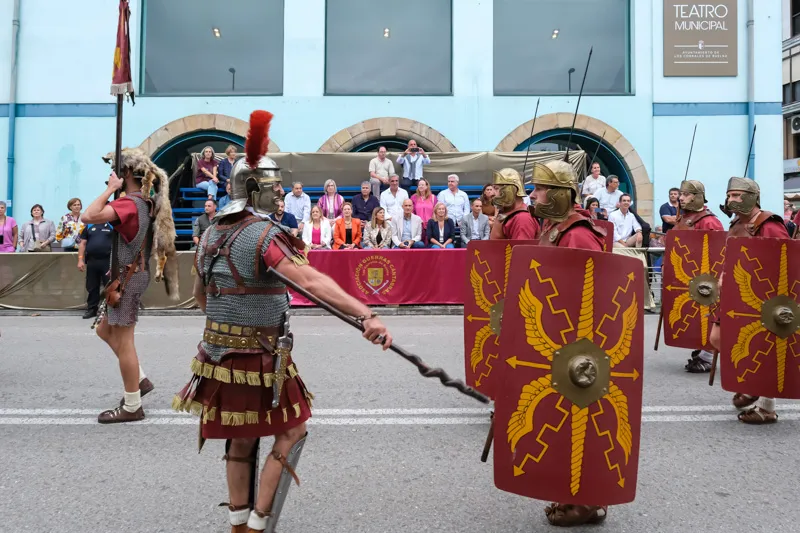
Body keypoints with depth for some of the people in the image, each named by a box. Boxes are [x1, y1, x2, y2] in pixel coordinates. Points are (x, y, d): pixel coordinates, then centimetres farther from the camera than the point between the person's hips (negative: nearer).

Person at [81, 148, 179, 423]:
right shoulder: (146, 202, 9)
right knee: (105, 330, 21)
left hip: (127, 278, -10)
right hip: (131, 275, 10)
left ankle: (131, 406, 11)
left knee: (123, 341, 0)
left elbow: (89, 216, -31)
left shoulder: (130, 203, -20)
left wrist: (111, 189, -23)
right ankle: (140, 380, 26)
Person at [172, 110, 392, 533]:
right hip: (260, 358, -8)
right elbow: (310, 280, -34)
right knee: (291, 433, 10)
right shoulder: (263, 234, -19)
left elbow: (200, 294, 19)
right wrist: (366, 315, -43)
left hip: (221, 353, 8)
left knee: (240, 440, 20)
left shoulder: (211, 235, 7)